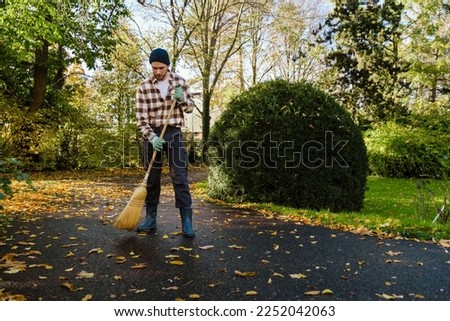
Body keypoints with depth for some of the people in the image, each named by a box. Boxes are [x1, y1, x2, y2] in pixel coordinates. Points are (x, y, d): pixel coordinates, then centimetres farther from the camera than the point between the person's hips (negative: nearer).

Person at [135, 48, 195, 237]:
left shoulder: (179, 81, 1)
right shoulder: (143, 87, -3)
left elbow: (190, 108, 5)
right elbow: (141, 118, -6)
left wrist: (182, 99, -16)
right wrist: (152, 137, -20)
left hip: (174, 133, 0)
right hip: (153, 135, 1)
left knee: (180, 177, -5)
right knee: (152, 178, 6)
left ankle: (187, 221, -2)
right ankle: (150, 218, 18)